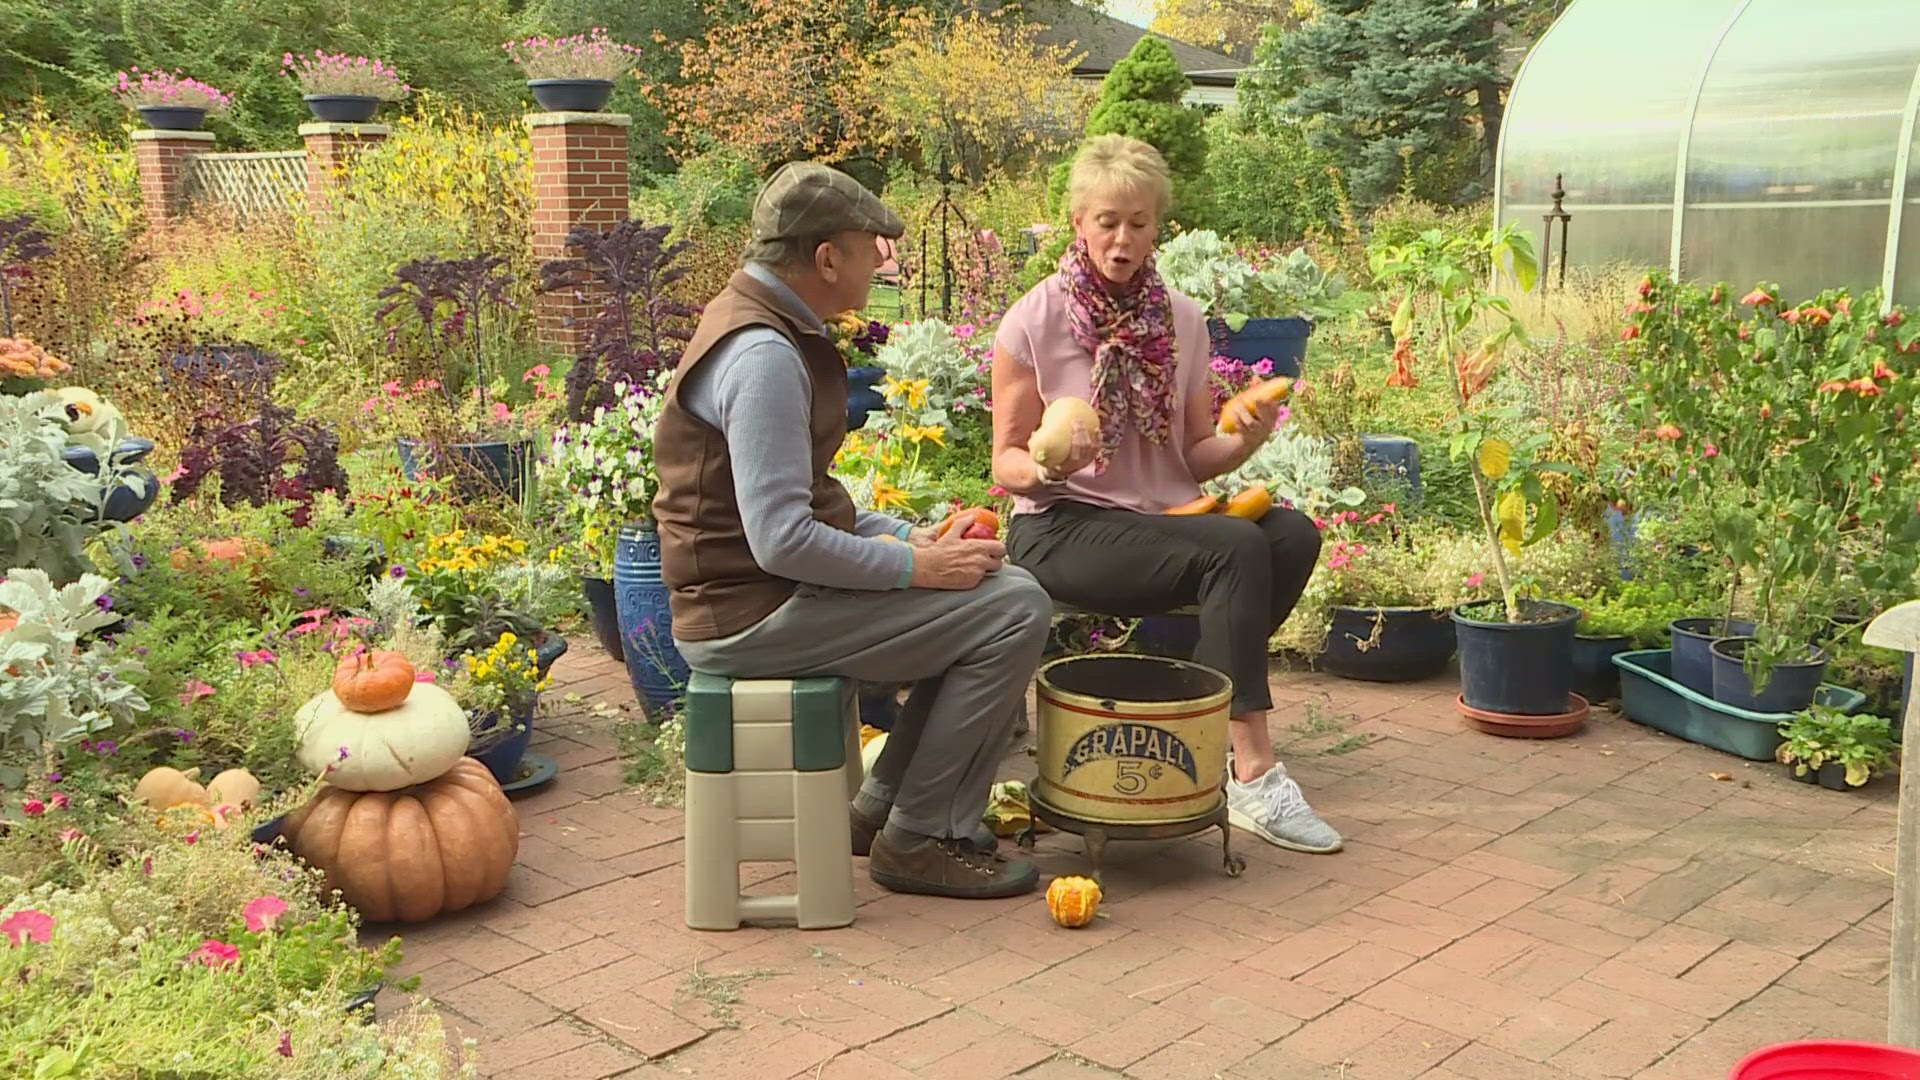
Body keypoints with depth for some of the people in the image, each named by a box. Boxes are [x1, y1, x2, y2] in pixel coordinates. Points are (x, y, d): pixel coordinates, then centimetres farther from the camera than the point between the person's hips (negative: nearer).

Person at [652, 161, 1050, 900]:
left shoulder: (758, 324, 13)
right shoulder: (764, 356, -21)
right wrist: (916, 566, -17)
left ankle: (883, 805, 20)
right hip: (755, 613, -11)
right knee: (1015, 609, -14)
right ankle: (919, 838, -3)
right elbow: (783, 539, -27)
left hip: (755, 589, 11)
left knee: (984, 590, 18)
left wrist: (905, 535, 8)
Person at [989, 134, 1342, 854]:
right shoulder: (1034, 321, -5)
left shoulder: (1182, 321, 9)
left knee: (1293, 533, -23)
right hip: (1061, 527, -5)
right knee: (1235, 548, -30)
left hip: (1160, 518, 5)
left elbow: (1194, 457, 9)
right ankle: (1251, 773, -28)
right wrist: (1048, 466, -27)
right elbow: (1006, 464, -4)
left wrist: (1244, 440, -12)